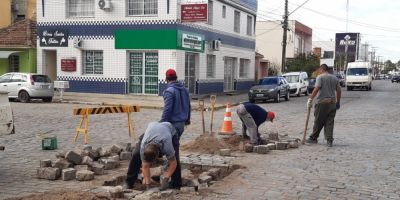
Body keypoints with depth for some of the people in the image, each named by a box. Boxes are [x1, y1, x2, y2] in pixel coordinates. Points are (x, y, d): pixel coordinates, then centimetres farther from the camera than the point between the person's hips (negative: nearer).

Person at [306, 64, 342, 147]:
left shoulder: (320, 77, -5)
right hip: (332, 103, 5)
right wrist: (338, 102, 19)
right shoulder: (335, 78, 12)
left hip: (322, 102, -5)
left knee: (318, 122, 5)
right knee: (330, 122, 5)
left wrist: (310, 99, -17)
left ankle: (313, 138, 16)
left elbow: (316, 89, -18)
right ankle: (329, 141, 1)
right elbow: (339, 91, 11)